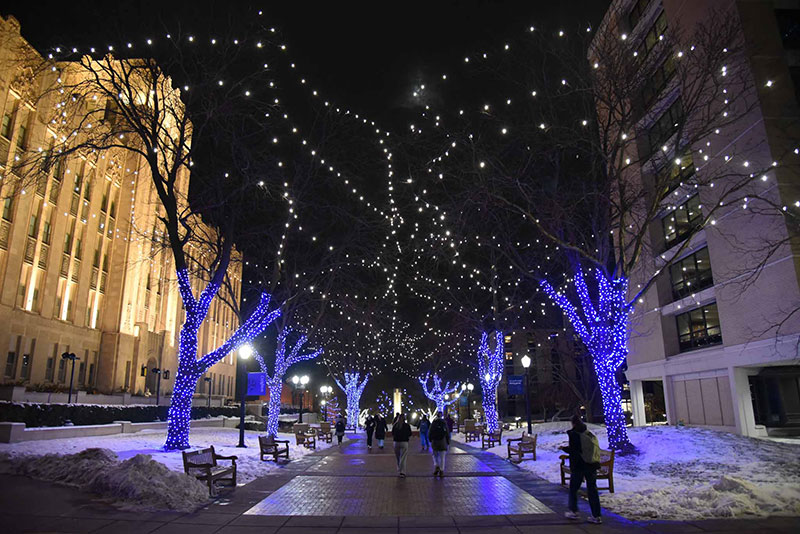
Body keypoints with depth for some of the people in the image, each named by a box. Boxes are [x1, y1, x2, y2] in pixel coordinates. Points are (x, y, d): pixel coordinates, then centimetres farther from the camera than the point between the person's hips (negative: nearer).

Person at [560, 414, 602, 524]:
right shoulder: (591, 435, 5)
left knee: (573, 488, 12)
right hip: (592, 465, 5)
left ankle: (573, 511, 17)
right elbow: (597, 449, 8)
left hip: (578, 466, -5)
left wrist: (564, 448, 1)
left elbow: (572, 450, -15)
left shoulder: (573, 434, -12)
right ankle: (596, 516, 9)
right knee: (592, 490, 9)